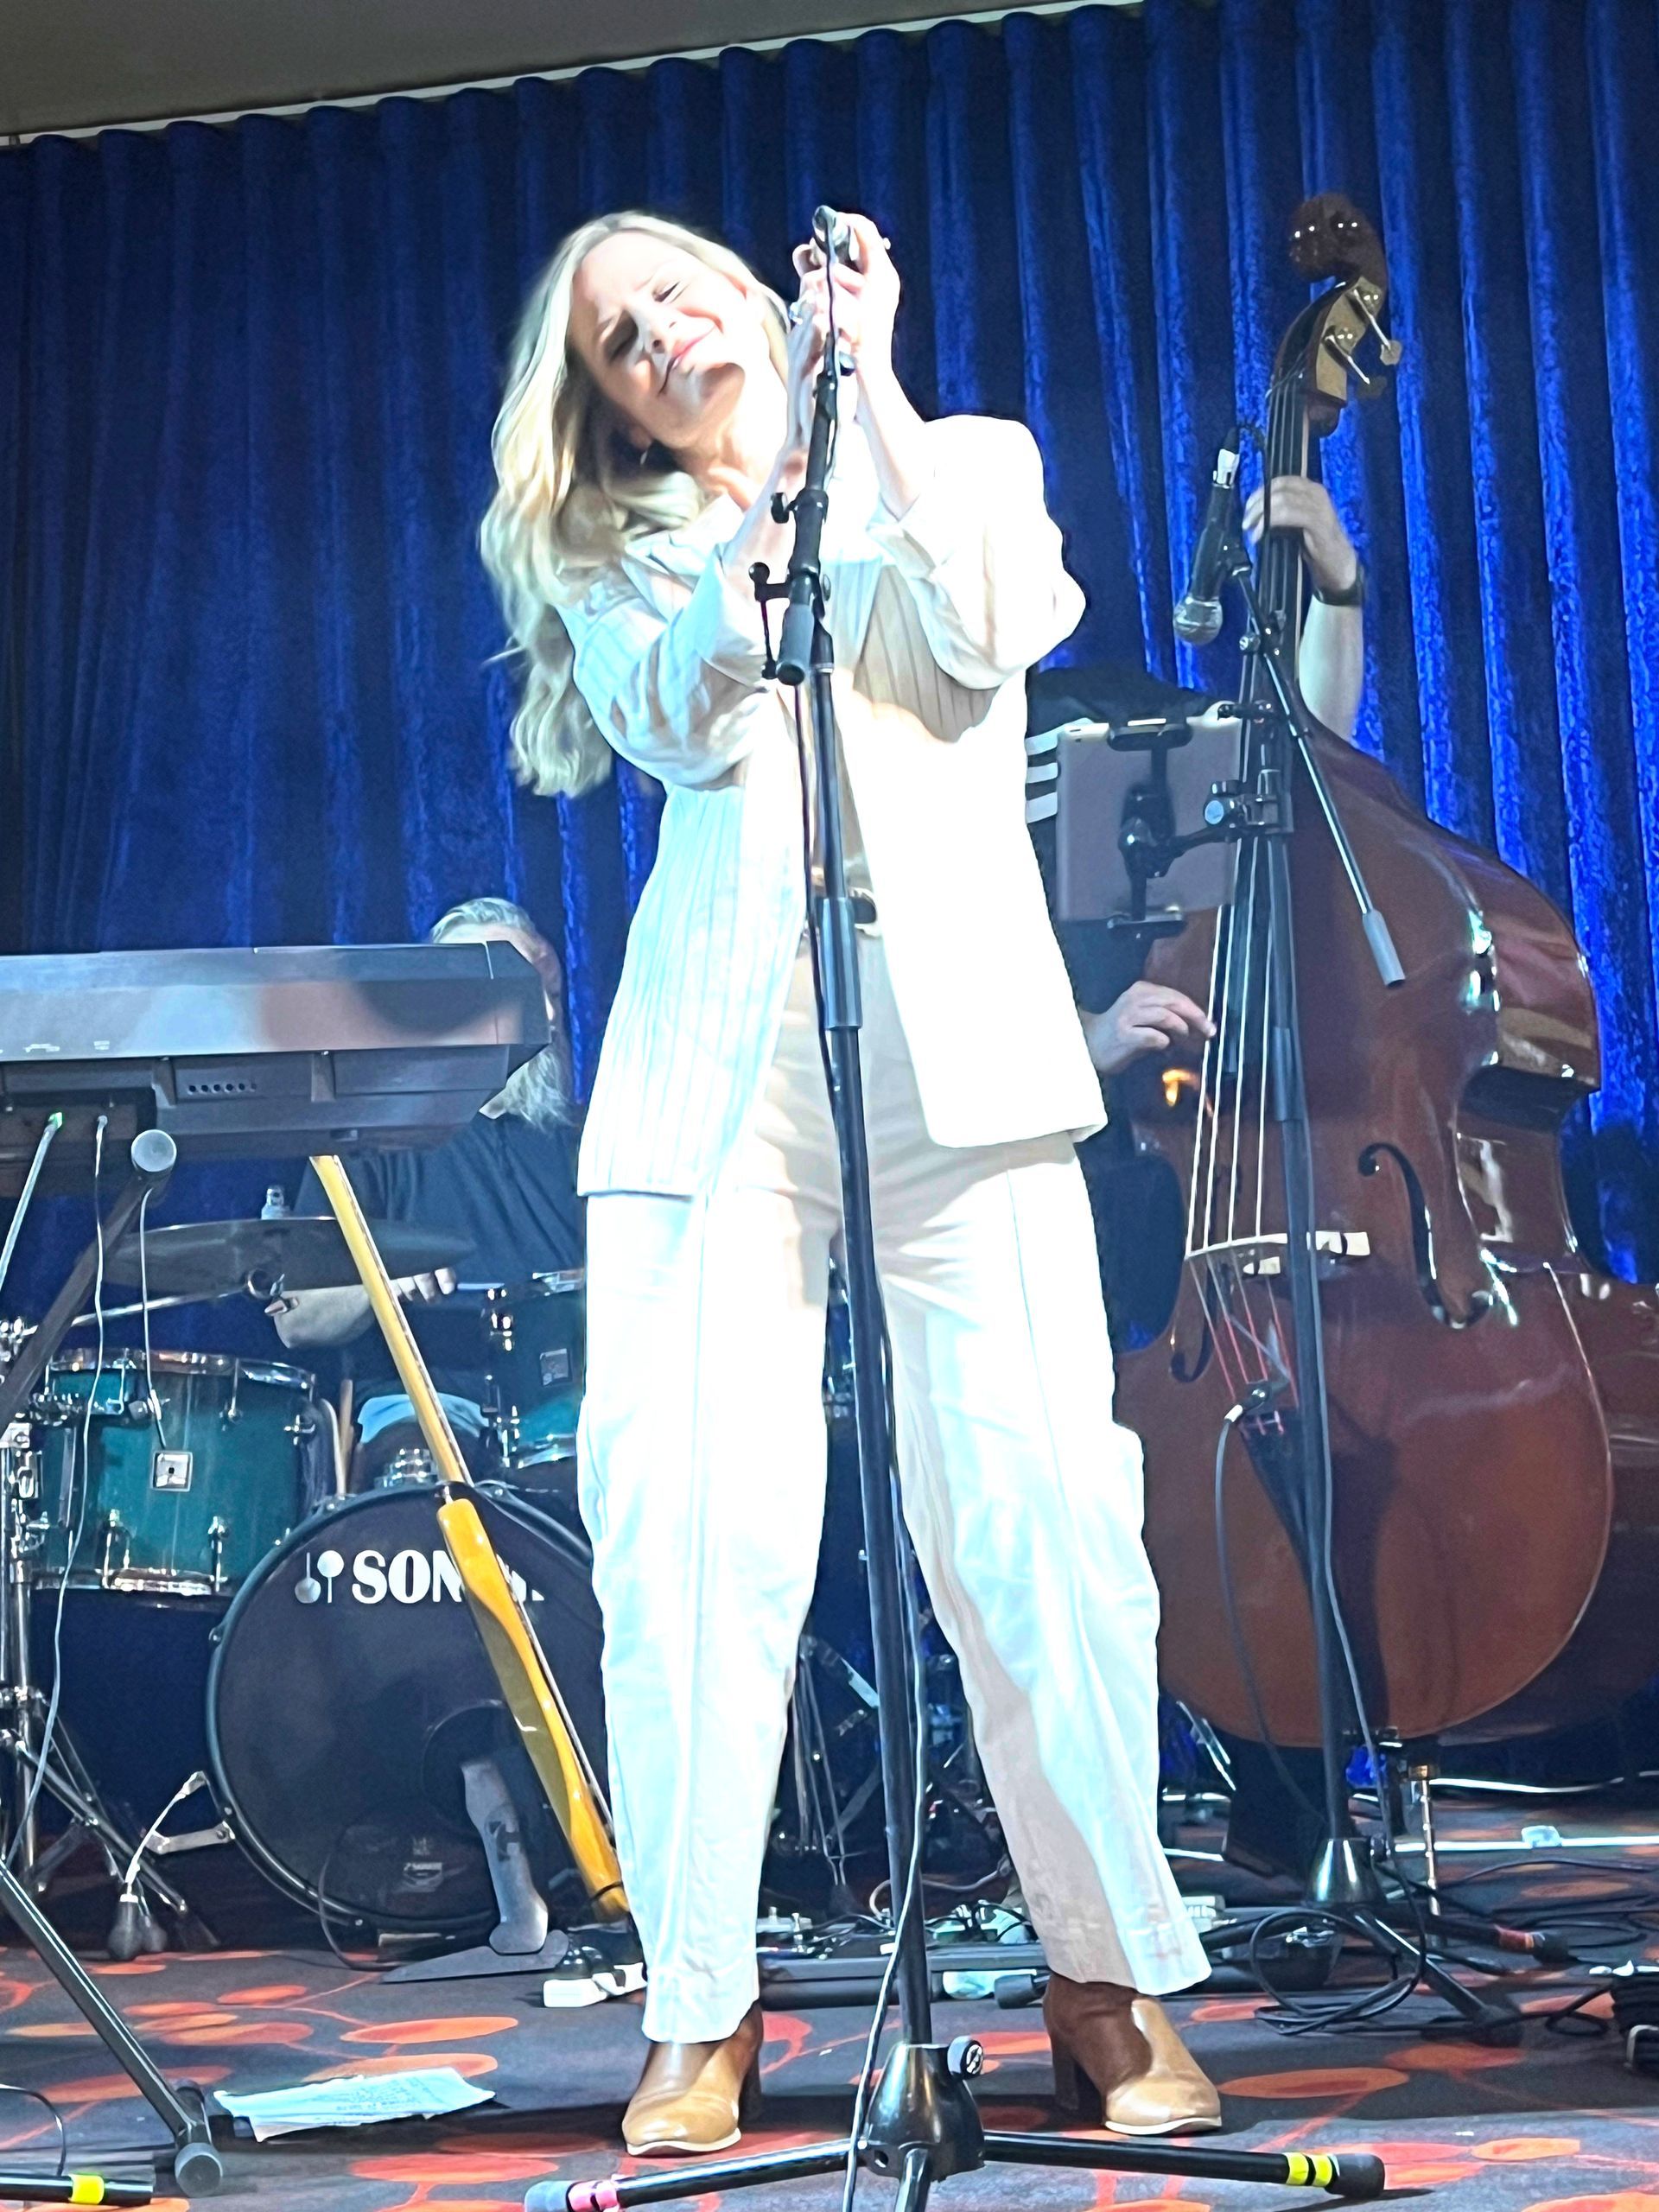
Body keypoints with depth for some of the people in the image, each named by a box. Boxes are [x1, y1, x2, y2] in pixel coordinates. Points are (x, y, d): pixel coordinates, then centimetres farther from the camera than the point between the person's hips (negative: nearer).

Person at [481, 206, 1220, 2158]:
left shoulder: (965, 460, 20)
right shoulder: (620, 558, 21)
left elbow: (987, 631, -1)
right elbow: (682, 722, 1)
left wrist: (865, 382, 2)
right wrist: (768, 506, -5)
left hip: (954, 1040, -1)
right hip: (717, 1065, 1)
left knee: (1037, 1520, -10)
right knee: (691, 1533, -10)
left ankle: (1115, 1979, 1)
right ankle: (702, 2011, -1)